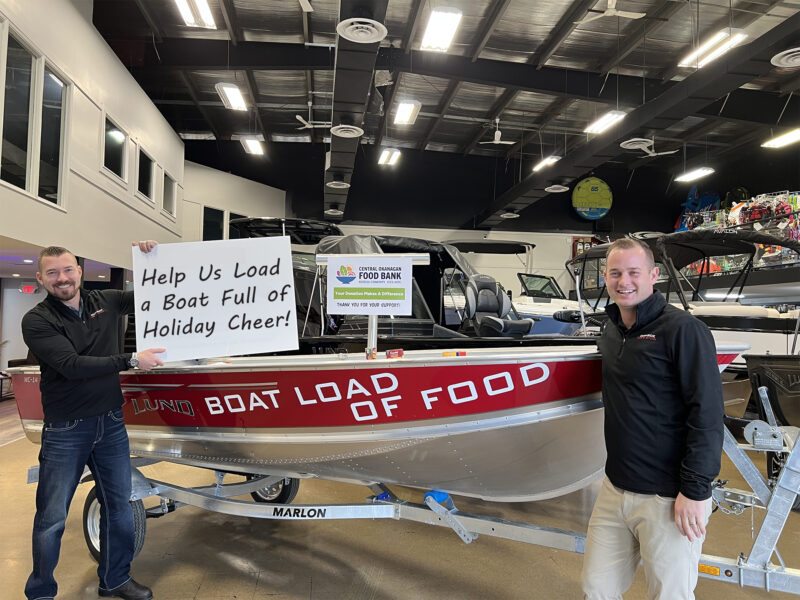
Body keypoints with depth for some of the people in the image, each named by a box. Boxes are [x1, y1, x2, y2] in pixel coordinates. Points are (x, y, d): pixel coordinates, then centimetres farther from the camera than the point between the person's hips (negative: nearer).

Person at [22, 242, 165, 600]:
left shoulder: (106, 302, 4)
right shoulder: (37, 321, -8)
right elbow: (72, 366, -20)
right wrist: (131, 361, -22)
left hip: (111, 422, 4)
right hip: (65, 430, -4)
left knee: (119, 506, 14)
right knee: (51, 518, 5)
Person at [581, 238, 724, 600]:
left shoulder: (683, 329, -13)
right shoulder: (611, 330, 9)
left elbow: (707, 414, -16)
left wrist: (695, 490, -18)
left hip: (667, 499, -7)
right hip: (614, 490, 7)